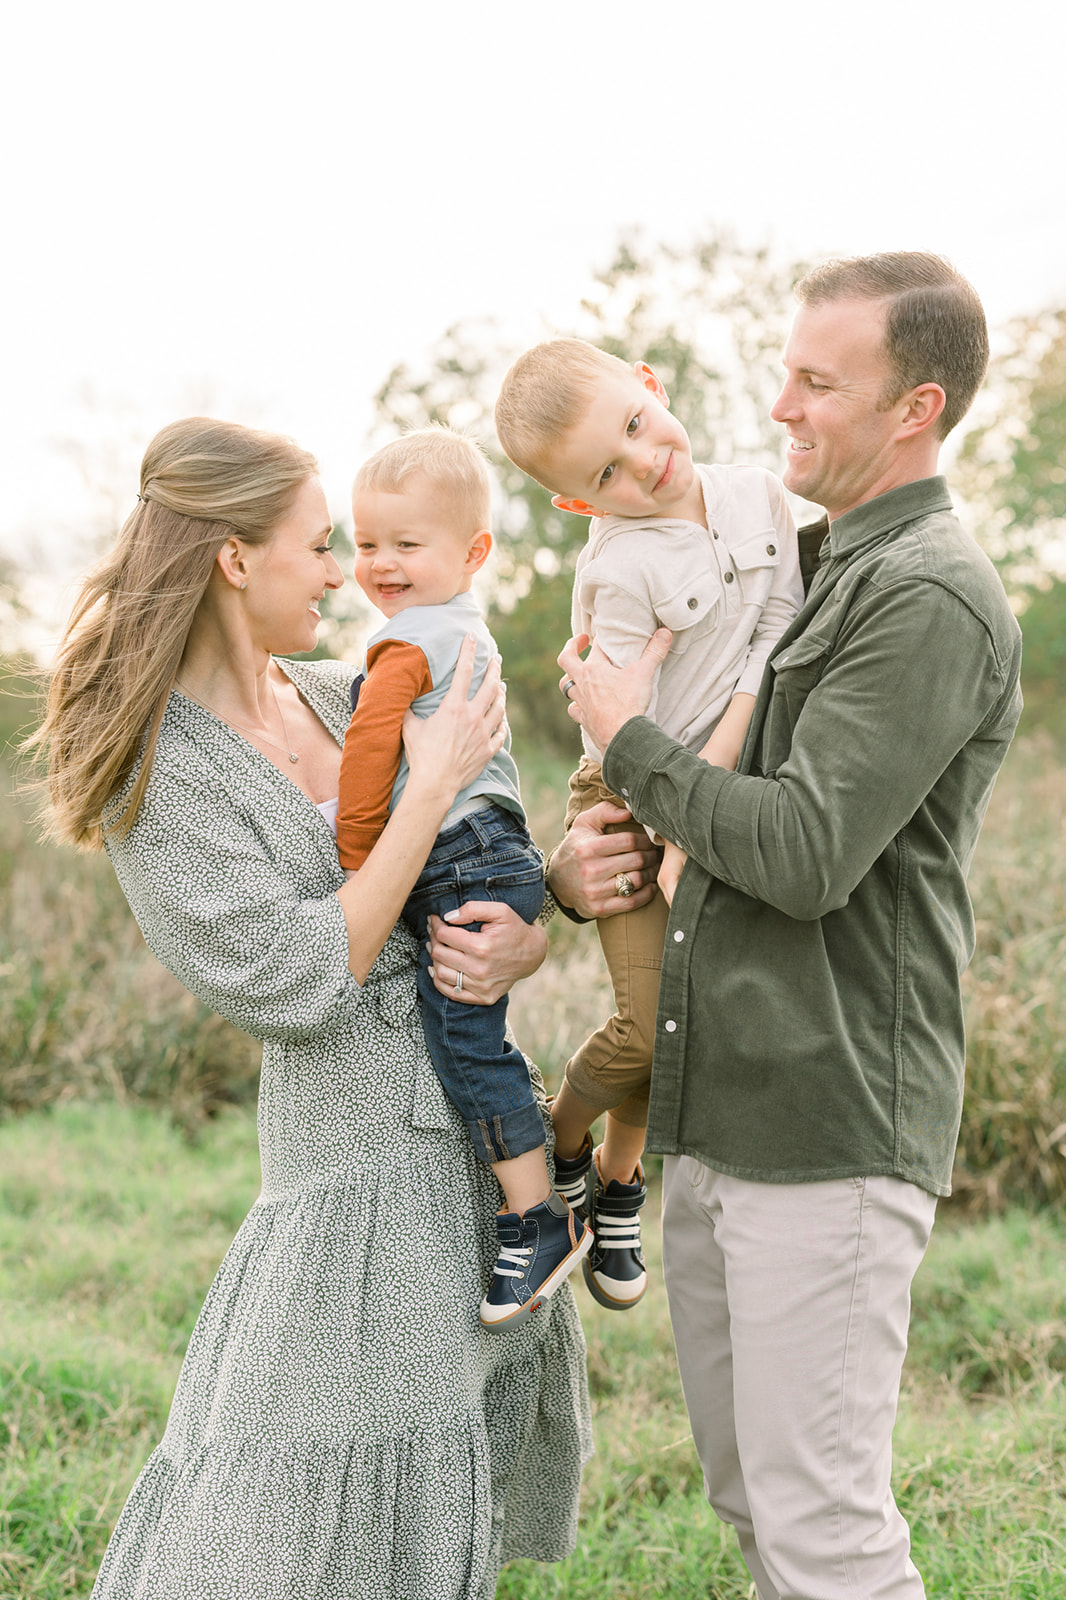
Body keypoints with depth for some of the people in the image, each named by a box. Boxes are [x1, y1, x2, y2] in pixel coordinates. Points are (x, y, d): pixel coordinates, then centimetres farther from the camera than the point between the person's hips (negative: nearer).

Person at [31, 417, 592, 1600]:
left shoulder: (333, 694, 6)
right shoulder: (159, 773, -16)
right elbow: (295, 983, -22)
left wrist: (519, 932, -4)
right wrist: (433, 784, -20)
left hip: (478, 1125, 8)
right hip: (361, 1152, -8)